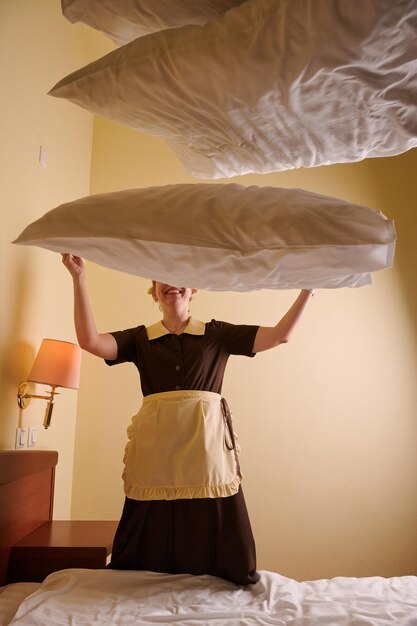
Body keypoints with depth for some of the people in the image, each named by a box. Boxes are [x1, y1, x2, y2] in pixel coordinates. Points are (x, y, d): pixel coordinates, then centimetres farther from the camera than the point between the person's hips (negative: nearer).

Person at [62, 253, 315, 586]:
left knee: (212, 531, 3)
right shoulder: (140, 339, 11)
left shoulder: (217, 334, 10)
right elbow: (90, 340, -4)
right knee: (152, 534, 6)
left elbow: (280, 335, 3)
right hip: (156, 444, 1)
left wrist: (308, 290, -4)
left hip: (207, 443, 0)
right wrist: (78, 276, -8)